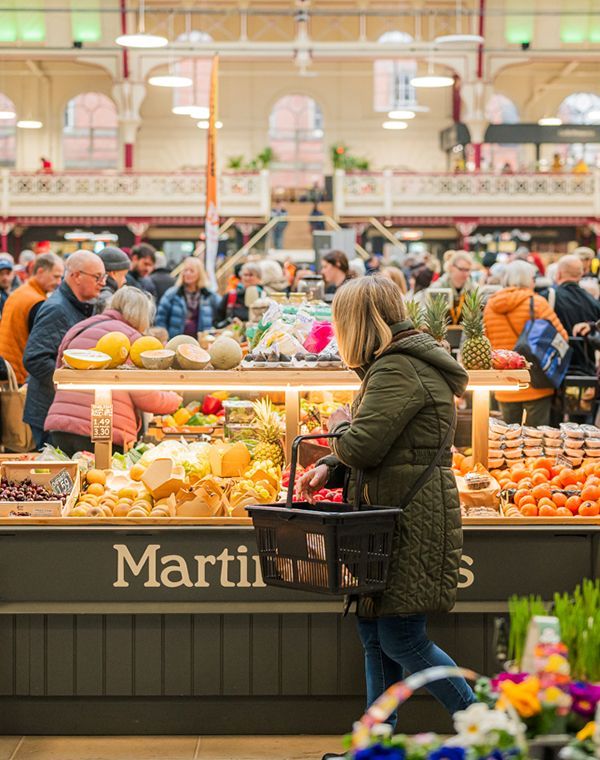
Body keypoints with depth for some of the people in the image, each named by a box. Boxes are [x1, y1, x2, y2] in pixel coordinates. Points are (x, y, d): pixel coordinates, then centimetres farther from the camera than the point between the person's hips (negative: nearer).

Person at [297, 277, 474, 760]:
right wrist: (330, 468, 7)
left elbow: (362, 446, -22)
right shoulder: (403, 363, 18)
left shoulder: (397, 371, -16)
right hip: (393, 521, 11)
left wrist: (339, 428, 1)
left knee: (401, 638, -7)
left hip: (412, 523, -11)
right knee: (375, 633, 12)